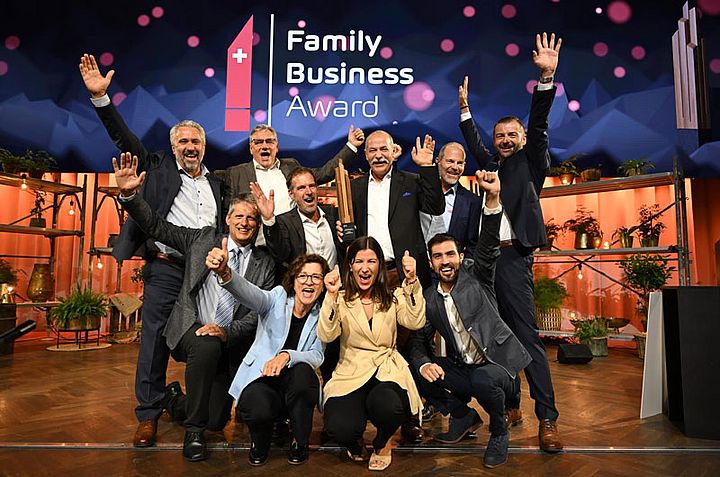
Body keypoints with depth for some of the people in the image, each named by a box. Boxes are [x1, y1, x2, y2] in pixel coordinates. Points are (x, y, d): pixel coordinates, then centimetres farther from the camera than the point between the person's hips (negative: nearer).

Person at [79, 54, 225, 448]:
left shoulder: (216, 184, 17)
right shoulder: (159, 168, 9)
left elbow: (226, 226, 21)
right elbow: (125, 139, 1)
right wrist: (100, 97, -8)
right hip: (165, 270, -2)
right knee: (155, 341, 1)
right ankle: (149, 415, 15)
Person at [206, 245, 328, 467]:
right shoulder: (278, 298, -5)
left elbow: (317, 356, -10)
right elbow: (250, 293, -26)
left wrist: (287, 356, -31)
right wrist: (224, 272, -49)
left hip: (295, 383, 2)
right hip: (260, 376, -1)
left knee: (302, 371, -33)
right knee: (259, 410, -34)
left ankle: (300, 441, -6)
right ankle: (260, 440, 8)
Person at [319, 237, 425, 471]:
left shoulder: (393, 297, 9)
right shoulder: (341, 300, 6)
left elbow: (415, 322, -9)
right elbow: (326, 336, -10)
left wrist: (412, 281, -18)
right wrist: (331, 296, -21)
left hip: (388, 371, 1)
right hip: (351, 375, 0)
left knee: (386, 405, -34)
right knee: (340, 428, -28)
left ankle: (382, 443, 7)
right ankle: (355, 442, 15)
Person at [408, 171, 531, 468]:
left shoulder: (476, 277, -5)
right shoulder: (428, 299, 2)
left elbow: (488, 246, -22)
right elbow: (419, 341, 3)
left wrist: (492, 198, -37)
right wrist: (424, 364, -21)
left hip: (496, 365, -3)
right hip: (460, 370, 4)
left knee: (482, 380, -36)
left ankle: (499, 432, 0)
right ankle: (464, 416, 9)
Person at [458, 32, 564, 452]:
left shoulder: (529, 162, 9)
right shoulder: (493, 166, 21)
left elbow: (538, 126, -3)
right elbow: (474, 145, 34)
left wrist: (547, 78, -11)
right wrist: (465, 107, 36)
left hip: (512, 257, -5)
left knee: (527, 338, -8)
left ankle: (548, 419, -3)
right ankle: (511, 407, 20)